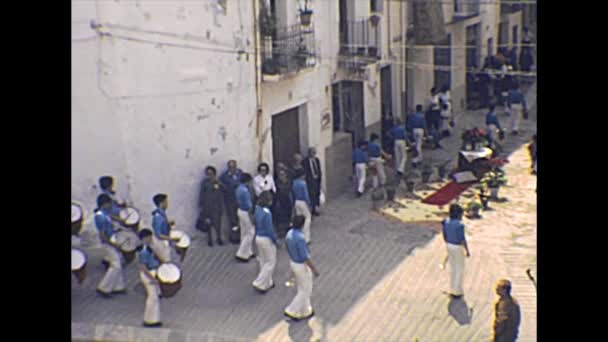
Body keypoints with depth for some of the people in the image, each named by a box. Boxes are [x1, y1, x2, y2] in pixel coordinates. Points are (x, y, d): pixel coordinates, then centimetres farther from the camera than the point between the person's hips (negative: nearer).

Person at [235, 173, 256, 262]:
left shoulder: (238, 188, 4)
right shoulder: (245, 190, -26)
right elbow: (249, 205, -23)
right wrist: (251, 217, -18)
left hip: (240, 211, 10)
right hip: (246, 213, -10)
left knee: (244, 232, 18)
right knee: (250, 233, 1)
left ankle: (247, 252, 28)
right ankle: (241, 254, 0)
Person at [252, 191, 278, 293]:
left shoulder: (257, 209, -1)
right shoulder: (266, 212, -25)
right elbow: (269, 229, -22)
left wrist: (257, 235, 18)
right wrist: (275, 239, -9)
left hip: (258, 238, 8)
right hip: (266, 239, -8)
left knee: (263, 261, 20)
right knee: (270, 262, 6)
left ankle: (267, 283, 32)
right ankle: (259, 283, 4)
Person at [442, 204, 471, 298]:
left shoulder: (446, 221, -5)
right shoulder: (459, 225, -26)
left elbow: (444, 236, 5)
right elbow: (463, 239, -21)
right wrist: (467, 251, -9)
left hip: (449, 246, 7)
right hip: (458, 248, -7)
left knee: (452, 268, 20)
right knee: (460, 270, 9)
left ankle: (452, 290, 28)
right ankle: (457, 292, 16)